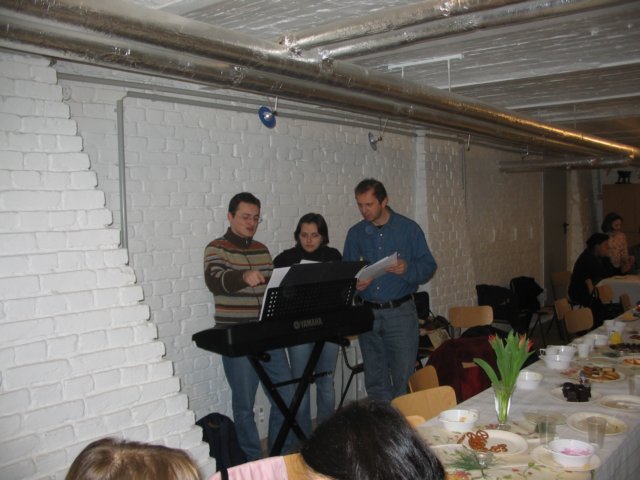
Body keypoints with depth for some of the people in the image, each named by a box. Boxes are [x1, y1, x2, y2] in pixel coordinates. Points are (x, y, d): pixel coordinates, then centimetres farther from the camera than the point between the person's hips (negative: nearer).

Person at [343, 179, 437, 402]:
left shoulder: (409, 229, -1)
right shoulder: (355, 233, 7)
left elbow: (428, 265, -1)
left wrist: (407, 269, -21)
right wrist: (354, 284, -12)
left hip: (400, 311, -3)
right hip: (367, 314, 3)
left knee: (404, 379, 0)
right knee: (375, 380, 11)